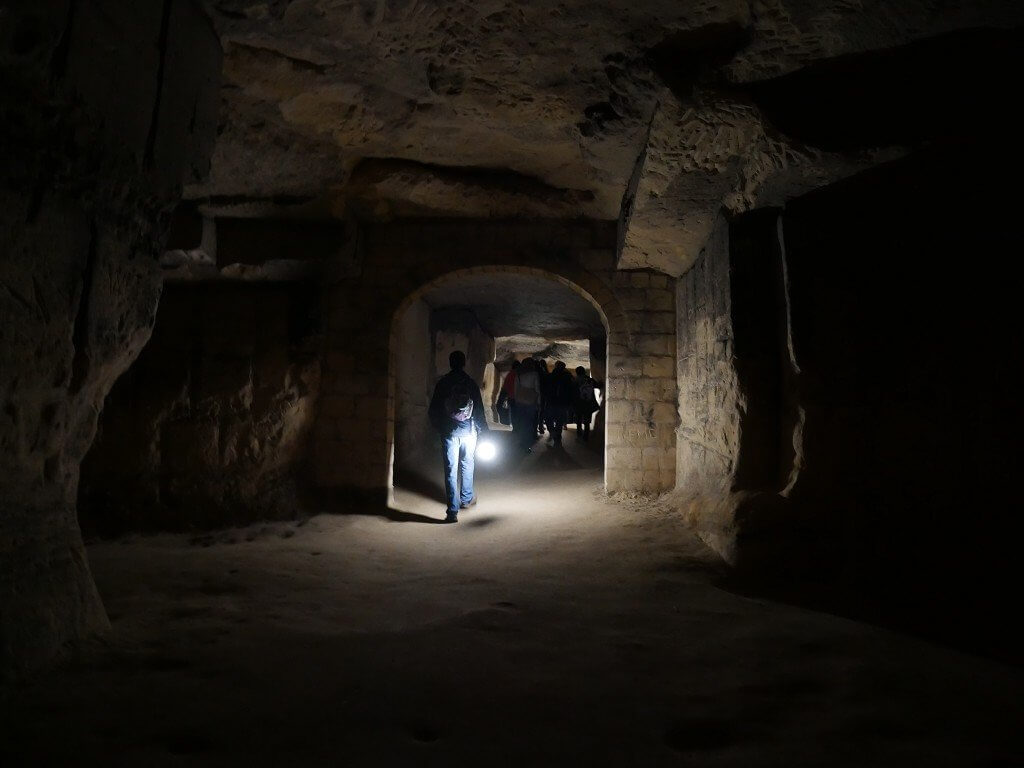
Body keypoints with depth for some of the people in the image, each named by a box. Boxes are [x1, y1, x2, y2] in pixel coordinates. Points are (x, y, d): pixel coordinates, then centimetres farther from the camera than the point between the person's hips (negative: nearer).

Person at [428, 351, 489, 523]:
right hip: (468, 430, 1)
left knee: (451, 469, -2)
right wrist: (483, 429, 7)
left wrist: (439, 427, 16)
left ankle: (453, 511, -7)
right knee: (467, 465, 21)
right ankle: (467, 499, 35)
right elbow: (479, 409, -2)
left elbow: (433, 410, 1)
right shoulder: (470, 383, -2)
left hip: (449, 431, -1)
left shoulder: (442, 383, -2)